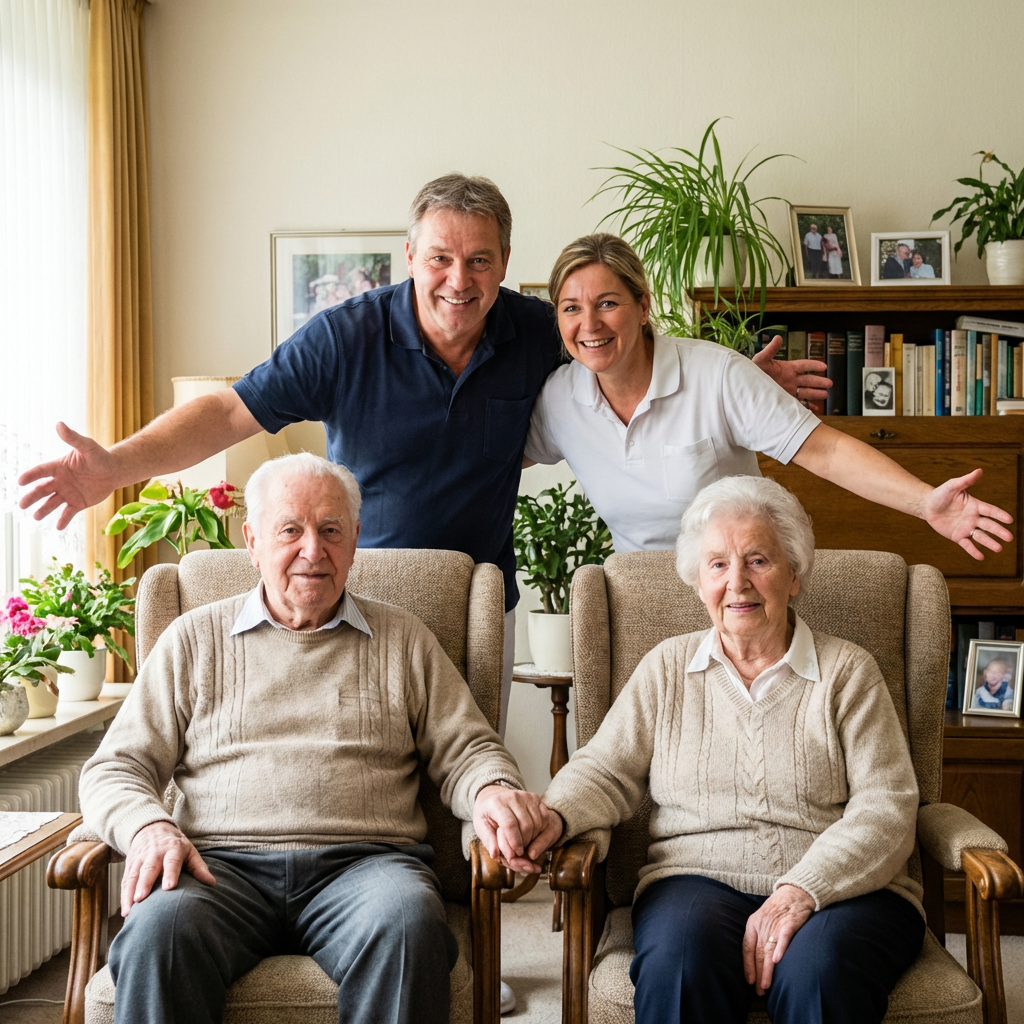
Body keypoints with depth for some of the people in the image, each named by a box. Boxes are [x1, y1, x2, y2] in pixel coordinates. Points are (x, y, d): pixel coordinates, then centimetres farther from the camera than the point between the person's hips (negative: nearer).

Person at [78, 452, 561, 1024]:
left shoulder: (404, 639, 19)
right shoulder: (194, 639, 17)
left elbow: (466, 749, 17)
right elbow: (115, 768, 14)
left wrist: (492, 789, -8)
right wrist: (148, 826, -8)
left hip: (364, 863, 1)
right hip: (224, 865, 0)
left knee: (409, 923, -35)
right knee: (160, 925, -35)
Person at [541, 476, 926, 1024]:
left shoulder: (848, 670, 7)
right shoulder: (667, 667, 14)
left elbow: (886, 808, -2)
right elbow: (606, 773, 10)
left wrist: (801, 891, -18)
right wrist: (550, 818, -14)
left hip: (845, 889, -1)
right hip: (696, 878, 1)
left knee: (817, 968, -35)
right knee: (680, 956, -33)